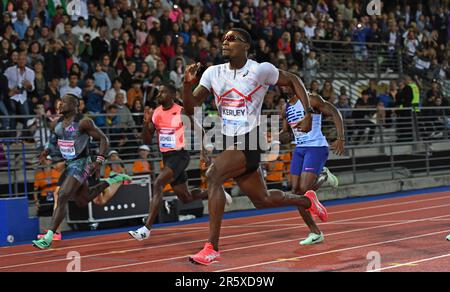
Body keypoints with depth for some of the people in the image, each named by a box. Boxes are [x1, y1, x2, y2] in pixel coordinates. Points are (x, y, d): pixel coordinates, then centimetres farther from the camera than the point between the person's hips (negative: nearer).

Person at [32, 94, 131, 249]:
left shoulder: (83, 122, -15)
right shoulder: (58, 122, 5)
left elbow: (103, 139, -12)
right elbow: (53, 138, 24)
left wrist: (99, 161, -19)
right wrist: (47, 150, 5)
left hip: (80, 164, -9)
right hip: (66, 165, 9)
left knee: (62, 198, -19)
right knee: (83, 201, 19)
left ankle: (48, 238, -18)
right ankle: (113, 180, 36)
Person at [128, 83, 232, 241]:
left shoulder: (182, 112, -11)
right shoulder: (155, 113, 5)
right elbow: (147, 141, 5)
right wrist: (146, 122, -10)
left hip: (180, 155, -7)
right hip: (166, 156, 7)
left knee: (157, 184, -25)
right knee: (186, 198, 15)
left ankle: (146, 228, -27)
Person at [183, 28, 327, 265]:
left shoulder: (261, 70, -8)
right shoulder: (213, 73, 5)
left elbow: (293, 80, 7)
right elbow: (190, 108, 4)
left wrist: (308, 113, -3)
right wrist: (188, 84, -15)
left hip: (250, 141, -6)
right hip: (228, 142, 6)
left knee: (212, 175, -29)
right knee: (262, 200, 17)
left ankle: (212, 247, -25)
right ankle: (307, 200, 47)